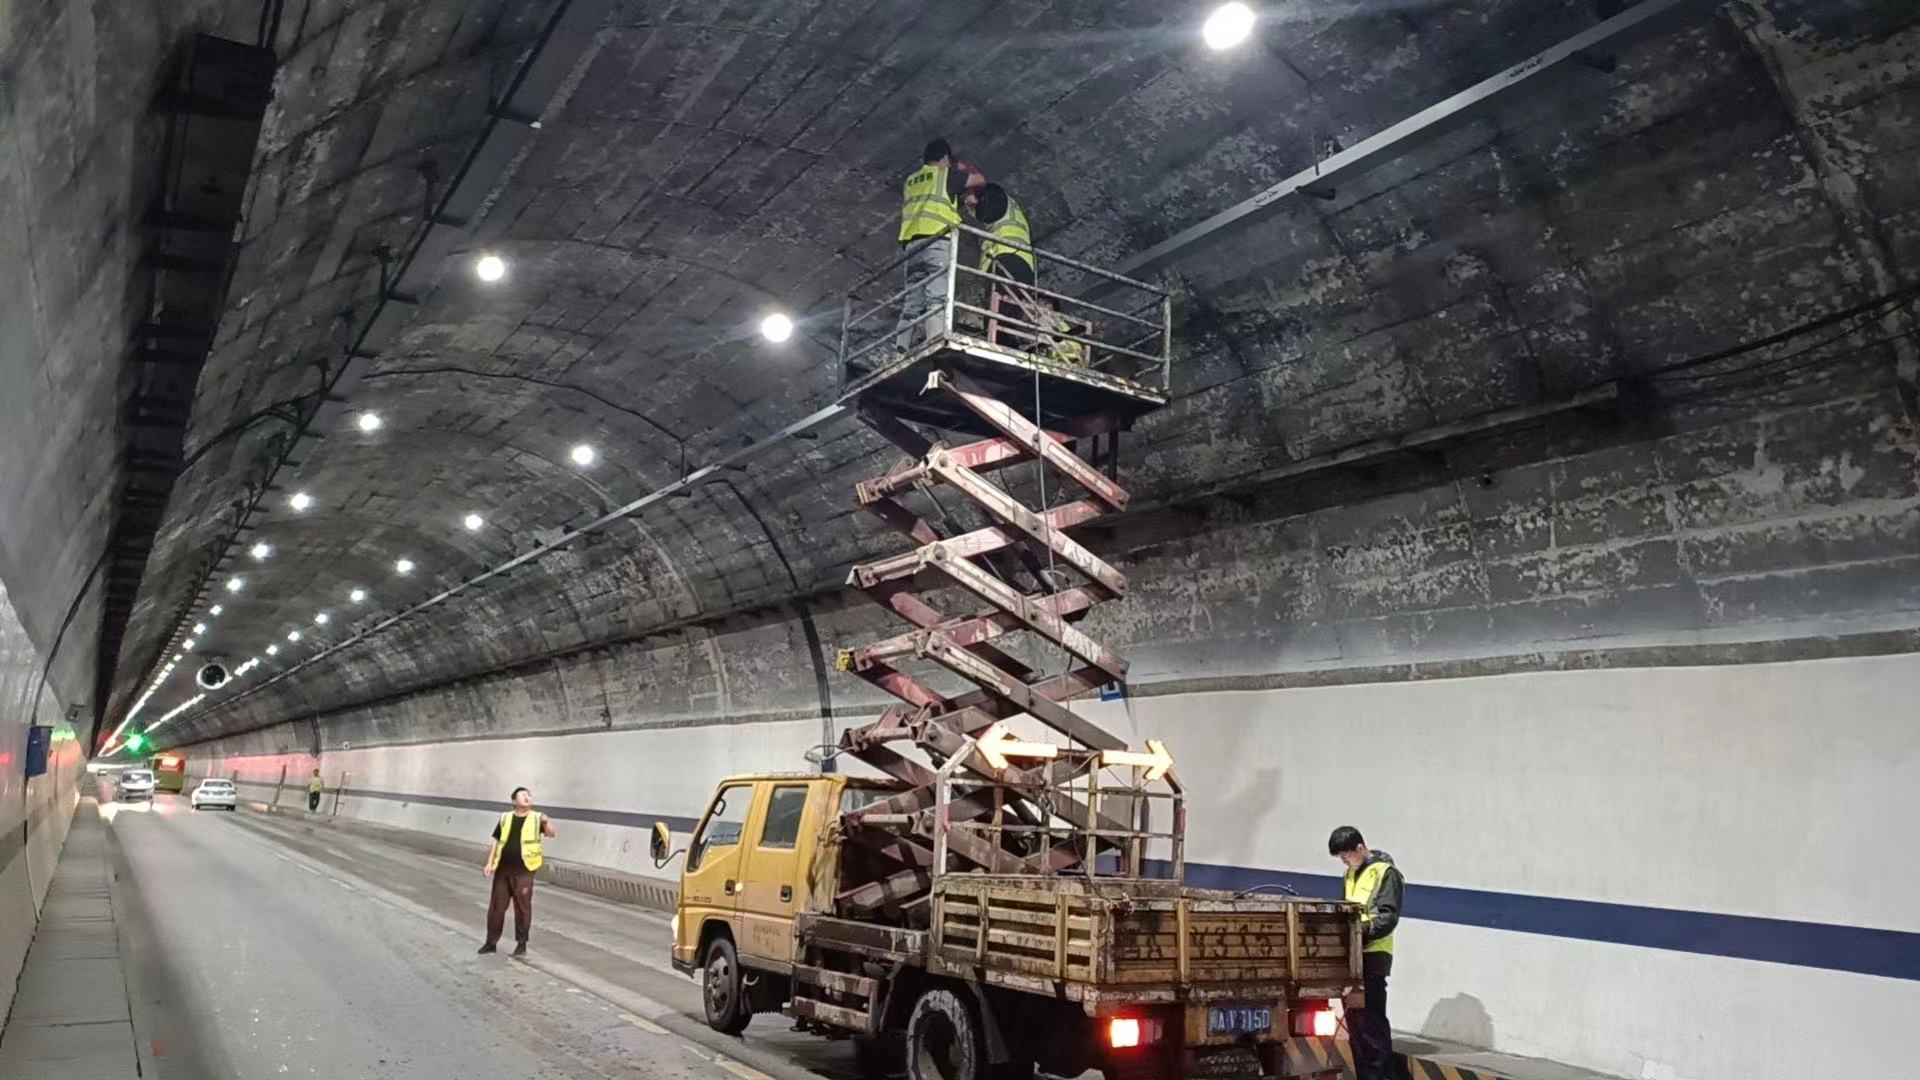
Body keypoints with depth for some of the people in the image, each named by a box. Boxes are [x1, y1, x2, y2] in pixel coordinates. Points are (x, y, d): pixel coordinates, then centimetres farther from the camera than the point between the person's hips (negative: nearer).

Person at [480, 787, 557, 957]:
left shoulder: (536, 818, -1)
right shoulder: (505, 818, 7)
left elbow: (551, 834, -13)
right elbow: (496, 841, 11)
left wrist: (547, 822, -33)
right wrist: (490, 862, 5)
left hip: (523, 871, -3)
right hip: (503, 869, 3)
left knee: (522, 907, 2)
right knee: (496, 906, 10)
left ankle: (521, 944, 12)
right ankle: (491, 942, 22)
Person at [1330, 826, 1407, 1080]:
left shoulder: (1385, 872, -8)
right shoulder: (1351, 874, 18)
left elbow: (1388, 917, -15)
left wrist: (1360, 931, -25)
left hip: (1373, 955, -8)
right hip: (1352, 954, 8)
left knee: (1371, 1020, -9)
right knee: (1354, 1020, 10)